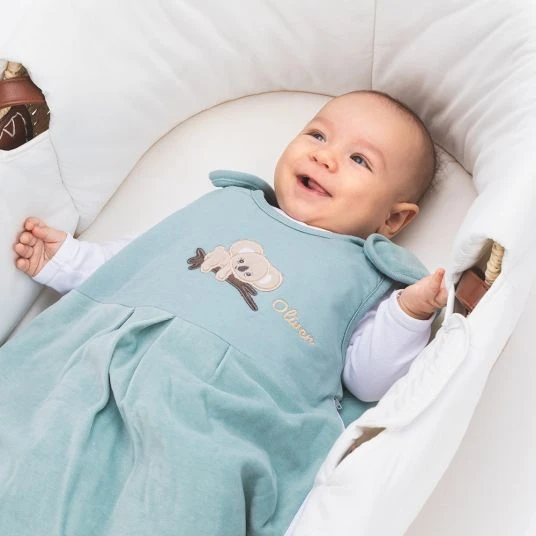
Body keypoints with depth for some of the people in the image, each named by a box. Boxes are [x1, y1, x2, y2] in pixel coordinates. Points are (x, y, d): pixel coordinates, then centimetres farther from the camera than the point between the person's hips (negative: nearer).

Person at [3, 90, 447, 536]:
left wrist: (409, 314, -3)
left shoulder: (366, 273, 19)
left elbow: (369, 378, 10)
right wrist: (65, 258, 30)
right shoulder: (225, 204, 28)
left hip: (225, 409, -3)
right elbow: (132, 262, 34)